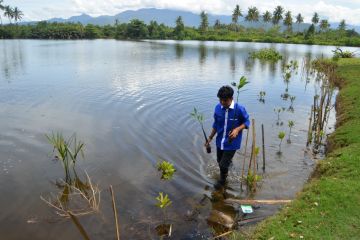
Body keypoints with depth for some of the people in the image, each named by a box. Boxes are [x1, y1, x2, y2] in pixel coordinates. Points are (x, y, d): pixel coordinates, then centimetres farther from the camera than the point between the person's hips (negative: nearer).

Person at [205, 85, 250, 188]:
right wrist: (210, 137, 9)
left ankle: (222, 180, 31)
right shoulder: (217, 108, -9)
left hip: (232, 143, -5)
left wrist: (237, 129, -25)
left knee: (223, 165, 0)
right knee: (219, 161, 22)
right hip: (220, 141, 5)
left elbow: (247, 122, -7)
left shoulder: (239, 109, -22)